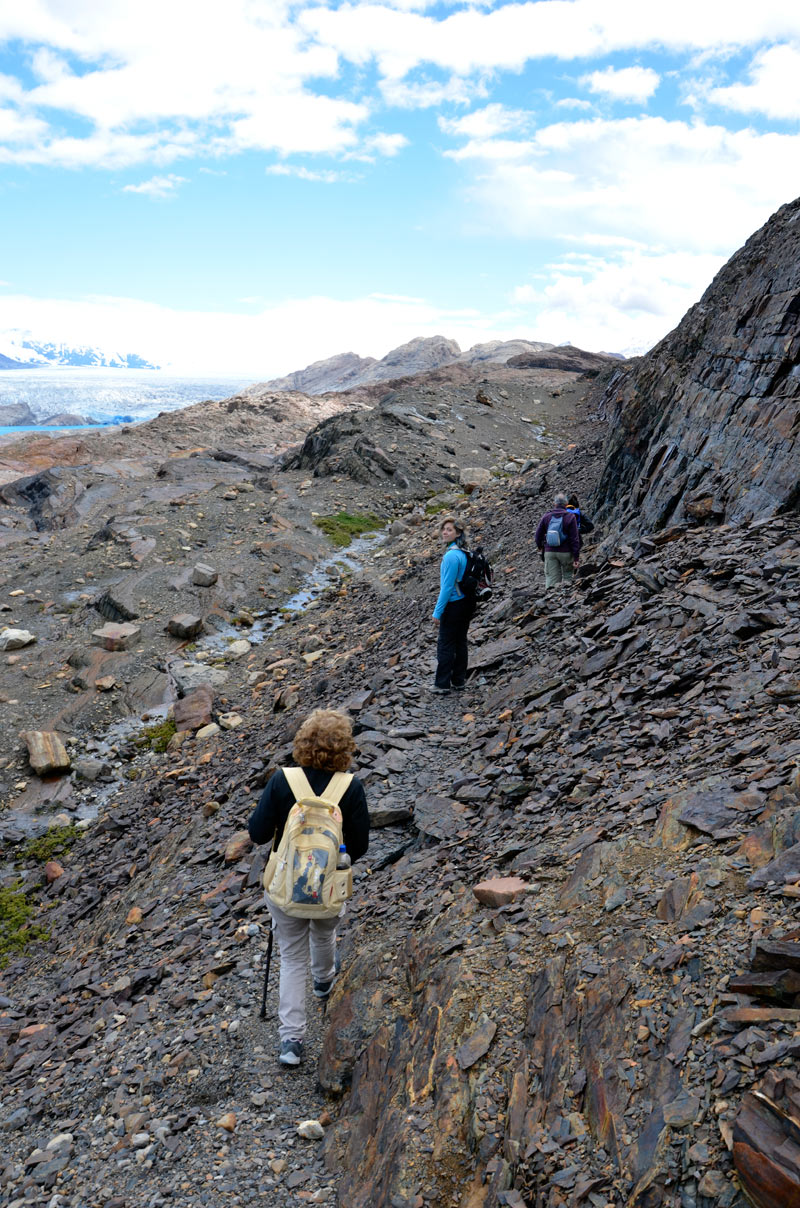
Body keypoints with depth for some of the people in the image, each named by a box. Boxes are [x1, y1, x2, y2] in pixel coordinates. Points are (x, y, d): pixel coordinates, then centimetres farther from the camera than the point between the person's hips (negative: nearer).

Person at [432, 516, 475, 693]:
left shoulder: (451, 556, -21)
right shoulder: (464, 553, 7)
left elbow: (447, 586, -21)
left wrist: (437, 612, -16)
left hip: (454, 605, -8)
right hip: (467, 603, 9)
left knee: (445, 645, 1)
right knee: (461, 642, 14)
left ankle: (443, 684, 8)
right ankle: (459, 680, 22)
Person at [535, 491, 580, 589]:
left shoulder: (546, 516, 2)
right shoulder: (570, 517, -7)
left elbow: (538, 534, 8)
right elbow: (575, 539, -9)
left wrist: (539, 545, 29)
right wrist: (576, 557, -6)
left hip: (549, 552, 2)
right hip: (566, 552, -2)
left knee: (551, 578, 3)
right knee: (567, 576, 16)